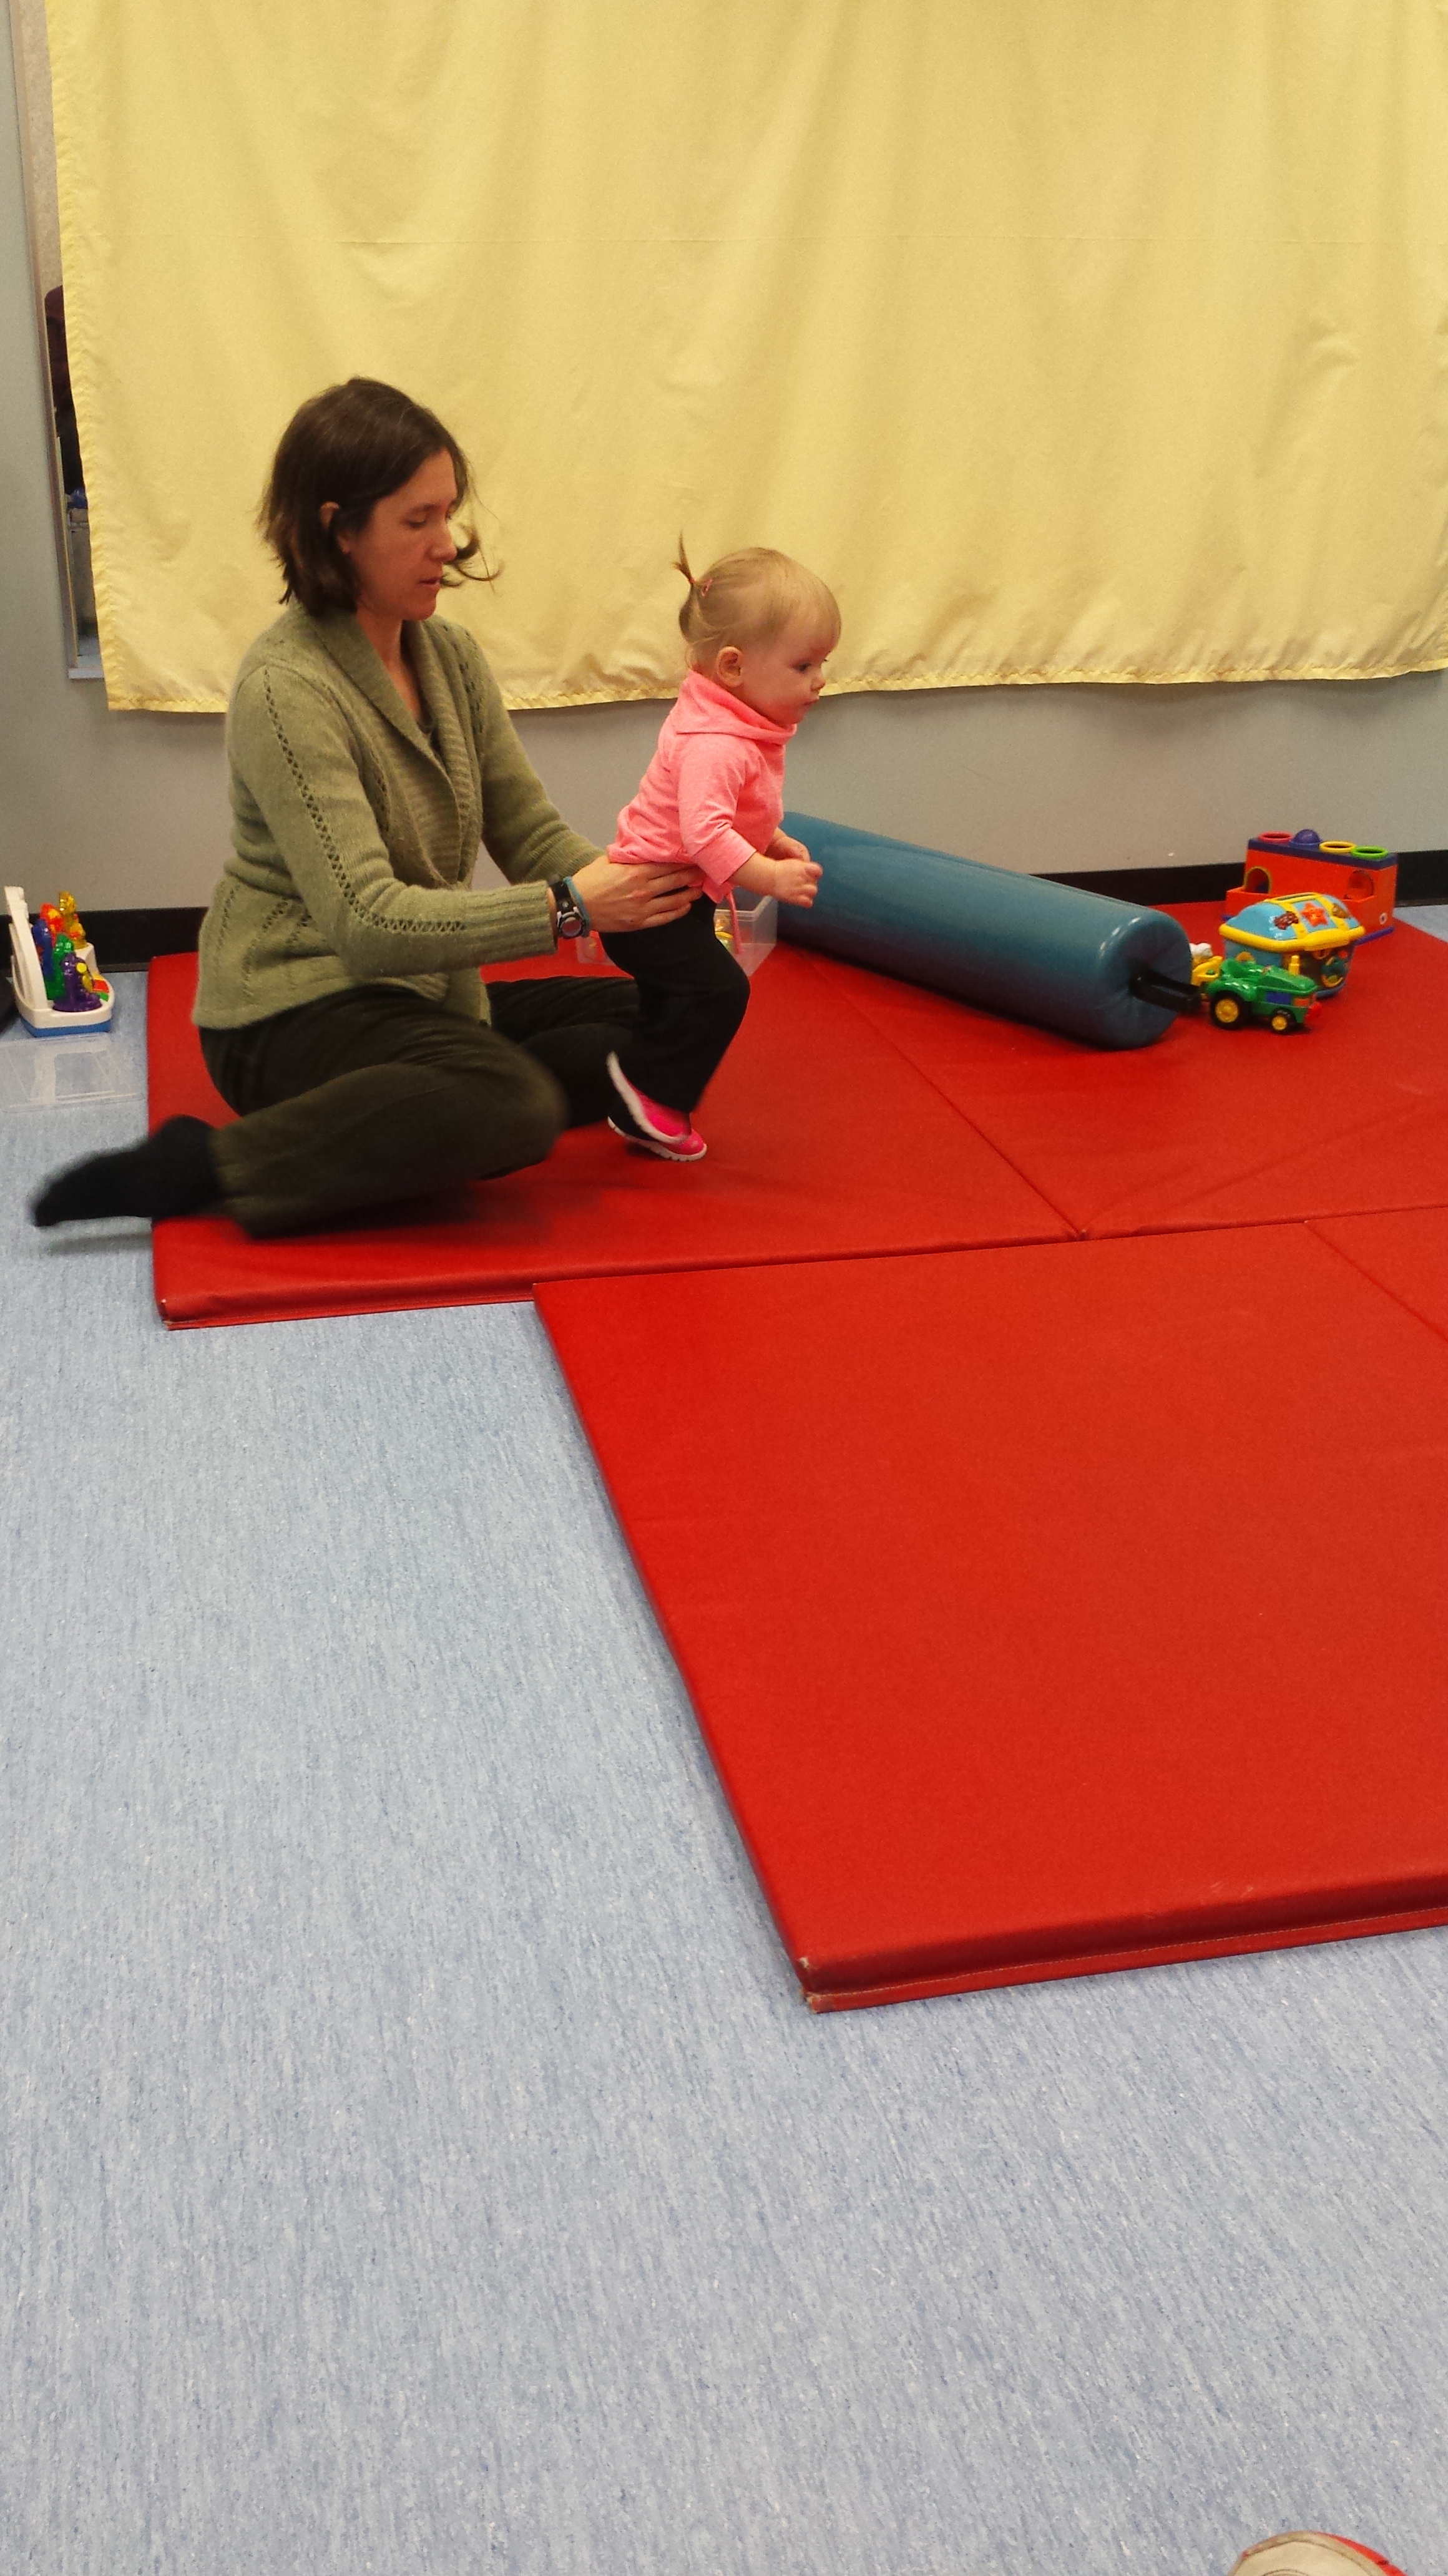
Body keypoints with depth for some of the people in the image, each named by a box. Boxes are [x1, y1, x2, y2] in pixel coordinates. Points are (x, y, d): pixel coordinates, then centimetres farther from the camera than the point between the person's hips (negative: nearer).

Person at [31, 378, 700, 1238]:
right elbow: (367, 921, -28)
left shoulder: (449, 653, 6)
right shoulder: (286, 689, -20)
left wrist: (636, 889, -16)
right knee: (515, 1104, -34)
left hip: (424, 995, 9)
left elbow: (532, 834, 4)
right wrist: (566, 907, -31)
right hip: (292, 1016, -9)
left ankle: (409, 1137, -9)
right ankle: (203, 1166, -22)